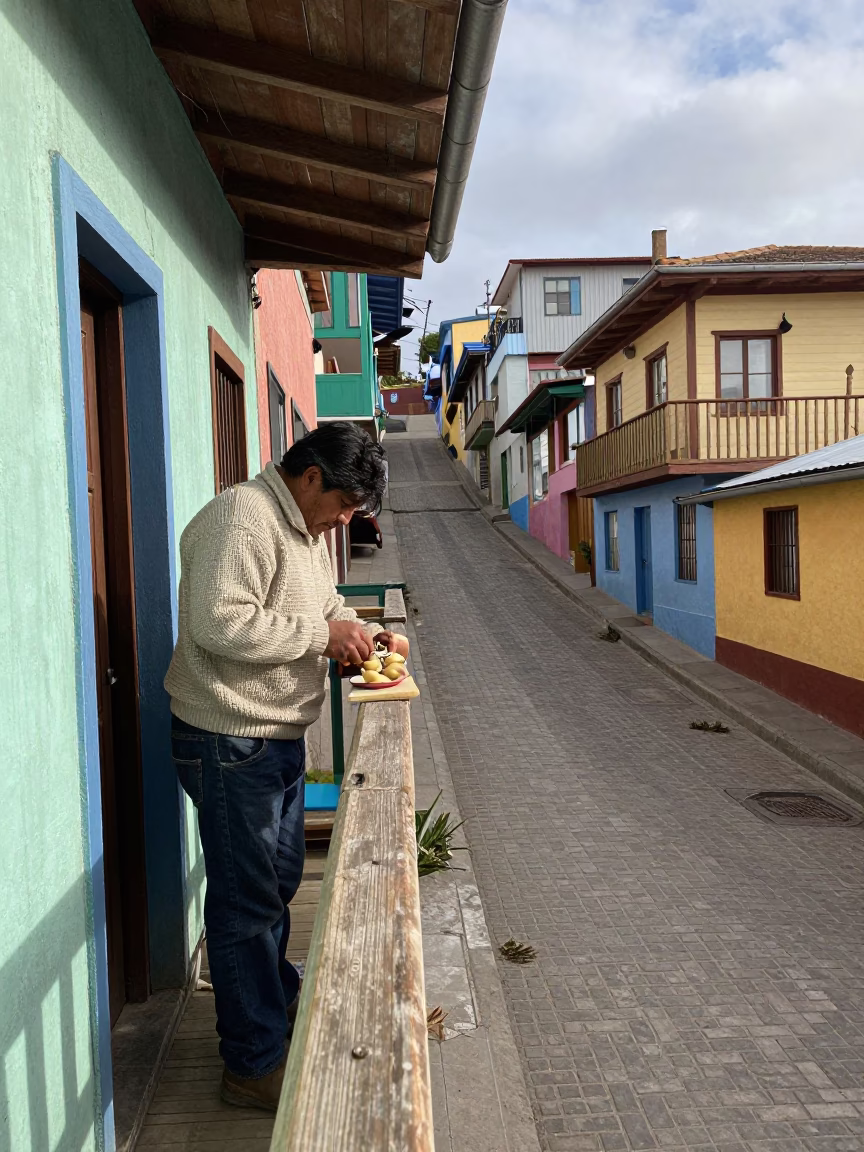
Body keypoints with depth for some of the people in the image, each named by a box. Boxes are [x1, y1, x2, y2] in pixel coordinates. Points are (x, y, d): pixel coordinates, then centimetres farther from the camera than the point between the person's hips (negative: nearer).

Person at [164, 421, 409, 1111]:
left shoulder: (308, 529, 13)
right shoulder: (242, 518, -19)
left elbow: (325, 607, 23)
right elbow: (219, 623, -29)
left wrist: (365, 634, 4)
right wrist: (321, 636, -23)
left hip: (280, 735, 10)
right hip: (230, 743, -10)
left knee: (280, 879, 23)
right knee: (247, 900, 2)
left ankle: (277, 995, 45)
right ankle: (256, 1065, 19)